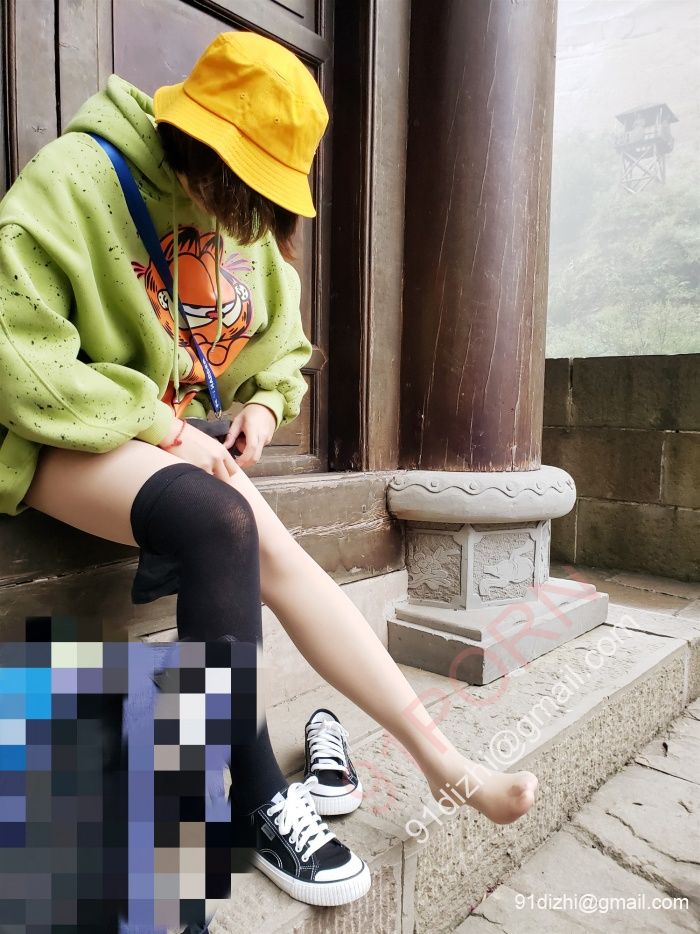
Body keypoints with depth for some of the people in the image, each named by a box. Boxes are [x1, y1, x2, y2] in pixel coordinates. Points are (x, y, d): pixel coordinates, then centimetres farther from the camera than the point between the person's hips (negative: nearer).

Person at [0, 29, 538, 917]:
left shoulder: (243, 220, 6)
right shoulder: (73, 179, -13)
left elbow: (280, 343, 16)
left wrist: (264, 403, -5)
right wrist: (162, 426, -20)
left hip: (176, 435, 5)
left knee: (278, 555, -20)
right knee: (222, 523, -34)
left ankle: (441, 759, -13)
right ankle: (260, 802, -19)